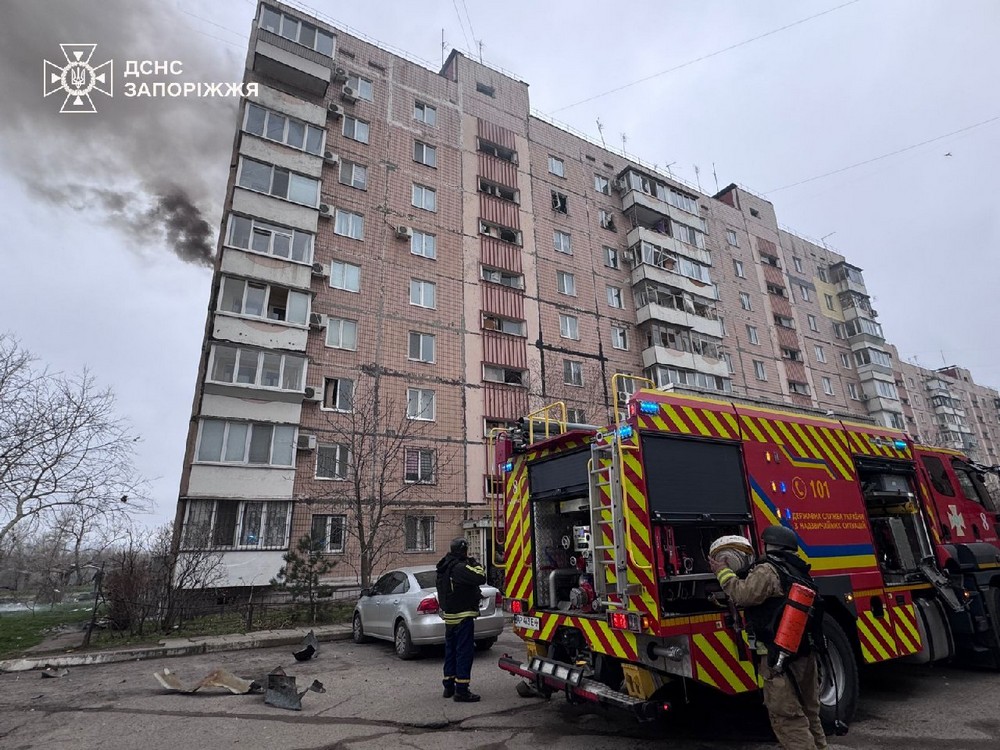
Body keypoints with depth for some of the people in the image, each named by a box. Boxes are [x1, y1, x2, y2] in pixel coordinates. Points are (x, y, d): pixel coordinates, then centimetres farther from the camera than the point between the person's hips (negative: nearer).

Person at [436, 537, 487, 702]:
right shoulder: (460, 567, -22)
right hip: (463, 616, -9)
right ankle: (461, 690, 1)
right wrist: (475, 564, -11)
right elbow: (481, 578, -27)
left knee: (451, 650, 18)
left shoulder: (444, 567, 8)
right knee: (464, 651, -2)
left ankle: (449, 686, 27)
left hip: (449, 615, 9)